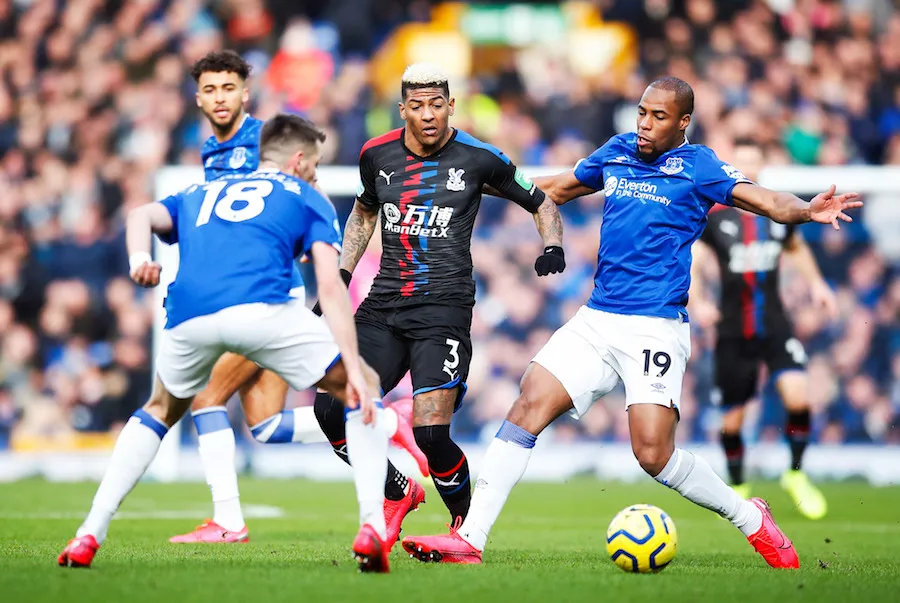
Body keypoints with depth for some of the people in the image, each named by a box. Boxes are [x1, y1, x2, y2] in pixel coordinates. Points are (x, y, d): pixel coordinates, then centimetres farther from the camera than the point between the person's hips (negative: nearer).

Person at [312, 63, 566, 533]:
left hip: (444, 306, -5)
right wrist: (340, 277, 20)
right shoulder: (377, 155, 7)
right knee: (331, 409, -7)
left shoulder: (477, 158, -4)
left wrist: (553, 248, -9)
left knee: (429, 430, -19)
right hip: (384, 305, 5)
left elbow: (541, 203, 9)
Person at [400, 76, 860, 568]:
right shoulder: (617, 152, 13)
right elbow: (555, 190, 30)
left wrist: (807, 211, -33)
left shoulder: (696, 165, -1)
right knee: (530, 403, -11)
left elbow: (767, 201, -12)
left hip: (656, 327, -5)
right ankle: (468, 541, -12)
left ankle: (751, 519, 8)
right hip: (596, 321, 5)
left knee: (654, 454, -16)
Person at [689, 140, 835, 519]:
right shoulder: (712, 216, -4)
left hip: (775, 327, 1)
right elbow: (691, 265, -6)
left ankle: (796, 475, 3)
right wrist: (697, 302, -23)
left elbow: (796, 248, 25)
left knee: (797, 395, -19)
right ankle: (738, 488, 27)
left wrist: (816, 284, 13)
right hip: (733, 331, -1)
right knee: (732, 419, 3)